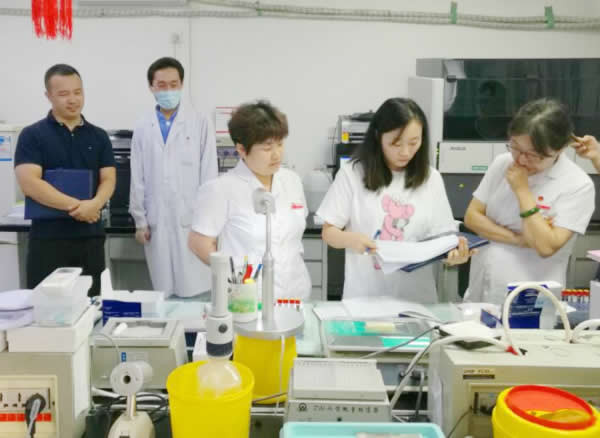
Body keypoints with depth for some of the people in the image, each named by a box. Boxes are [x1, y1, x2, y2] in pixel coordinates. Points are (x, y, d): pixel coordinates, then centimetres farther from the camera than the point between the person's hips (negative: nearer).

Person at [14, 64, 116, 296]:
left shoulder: (99, 136, 10)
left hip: (91, 236, 3)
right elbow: (29, 183, -12)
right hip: (48, 238, -3)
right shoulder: (32, 135, -1)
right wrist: (76, 205, -16)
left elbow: (108, 179, 3)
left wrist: (94, 204, -19)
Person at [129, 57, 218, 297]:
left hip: (192, 220, -2)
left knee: (195, 291, 0)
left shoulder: (201, 124, -2)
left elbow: (209, 175, -2)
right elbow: (137, 178, 8)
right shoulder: (143, 128, 6)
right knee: (163, 292, 8)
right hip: (156, 222, 2)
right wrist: (140, 221, 5)